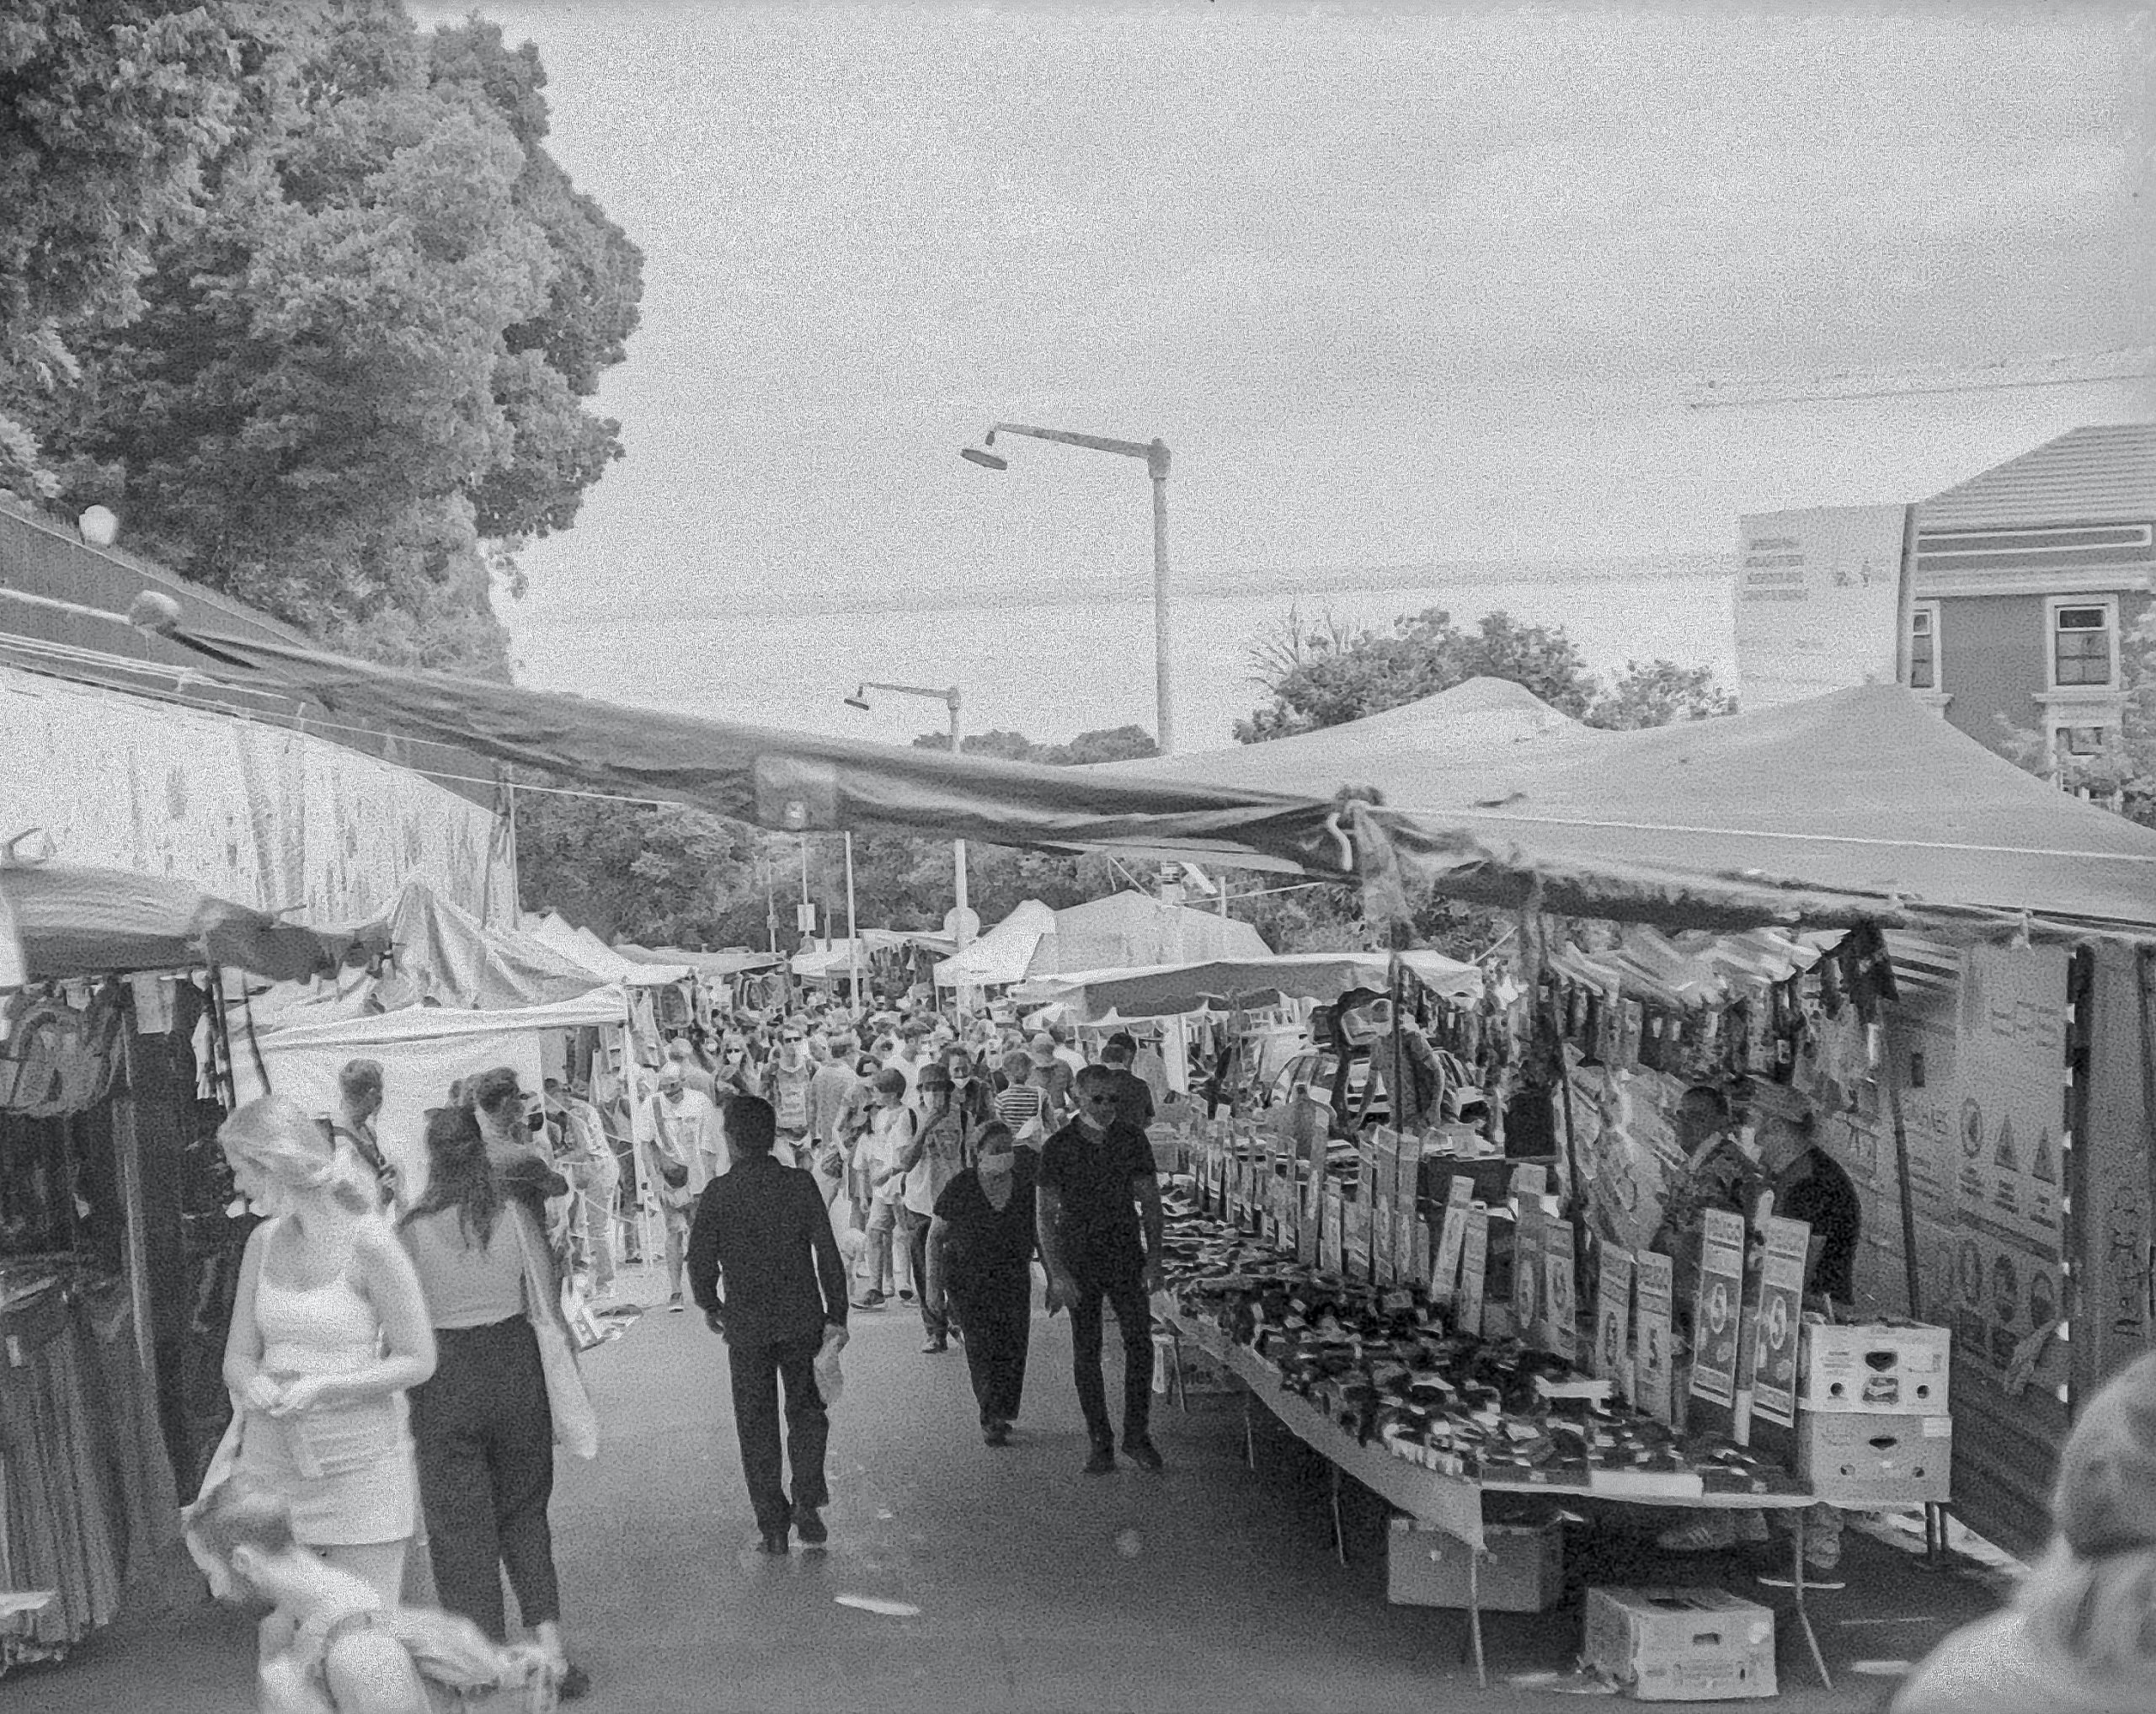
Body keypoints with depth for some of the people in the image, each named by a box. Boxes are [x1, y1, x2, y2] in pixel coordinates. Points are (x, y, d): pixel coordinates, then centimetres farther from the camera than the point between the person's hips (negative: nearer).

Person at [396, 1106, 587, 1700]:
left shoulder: (413, 1228, -10)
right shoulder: (514, 1214, -4)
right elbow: (546, 1306, 0)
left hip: (444, 1379, -2)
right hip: (514, 1361, 2)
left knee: (460, 1523, 7)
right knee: (524, 1512, 18)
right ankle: (550, 1649, 13)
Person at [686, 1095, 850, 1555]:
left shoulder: (717, 1194, -9)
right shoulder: (801, 1184, -5)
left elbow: (700, 1261, -7)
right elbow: (828, 1254, -6)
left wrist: (710, 1306, 12)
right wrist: (836, 1315, 1)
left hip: (746, 1325, -1)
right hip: (803, 1319, 1)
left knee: (757, 1426, 10)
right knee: (807, 1413, 18)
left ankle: (773, 1526, 12)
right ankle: (808, 1505, 6)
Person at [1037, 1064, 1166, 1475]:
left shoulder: (1132, 1141, 2)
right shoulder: (1059, 1147, -5)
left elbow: (1151, 1201, 7)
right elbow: (1045, 1213, -5)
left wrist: (1154, 1258, -2)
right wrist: (1057, 1274, -12)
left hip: (1126, 1256, 1)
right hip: (1078, 1262, -1)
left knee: (1140, 1342, -7)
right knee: (1086, 1353, 2)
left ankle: (1136, 1436, 4)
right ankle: (1100, 1443, 9)